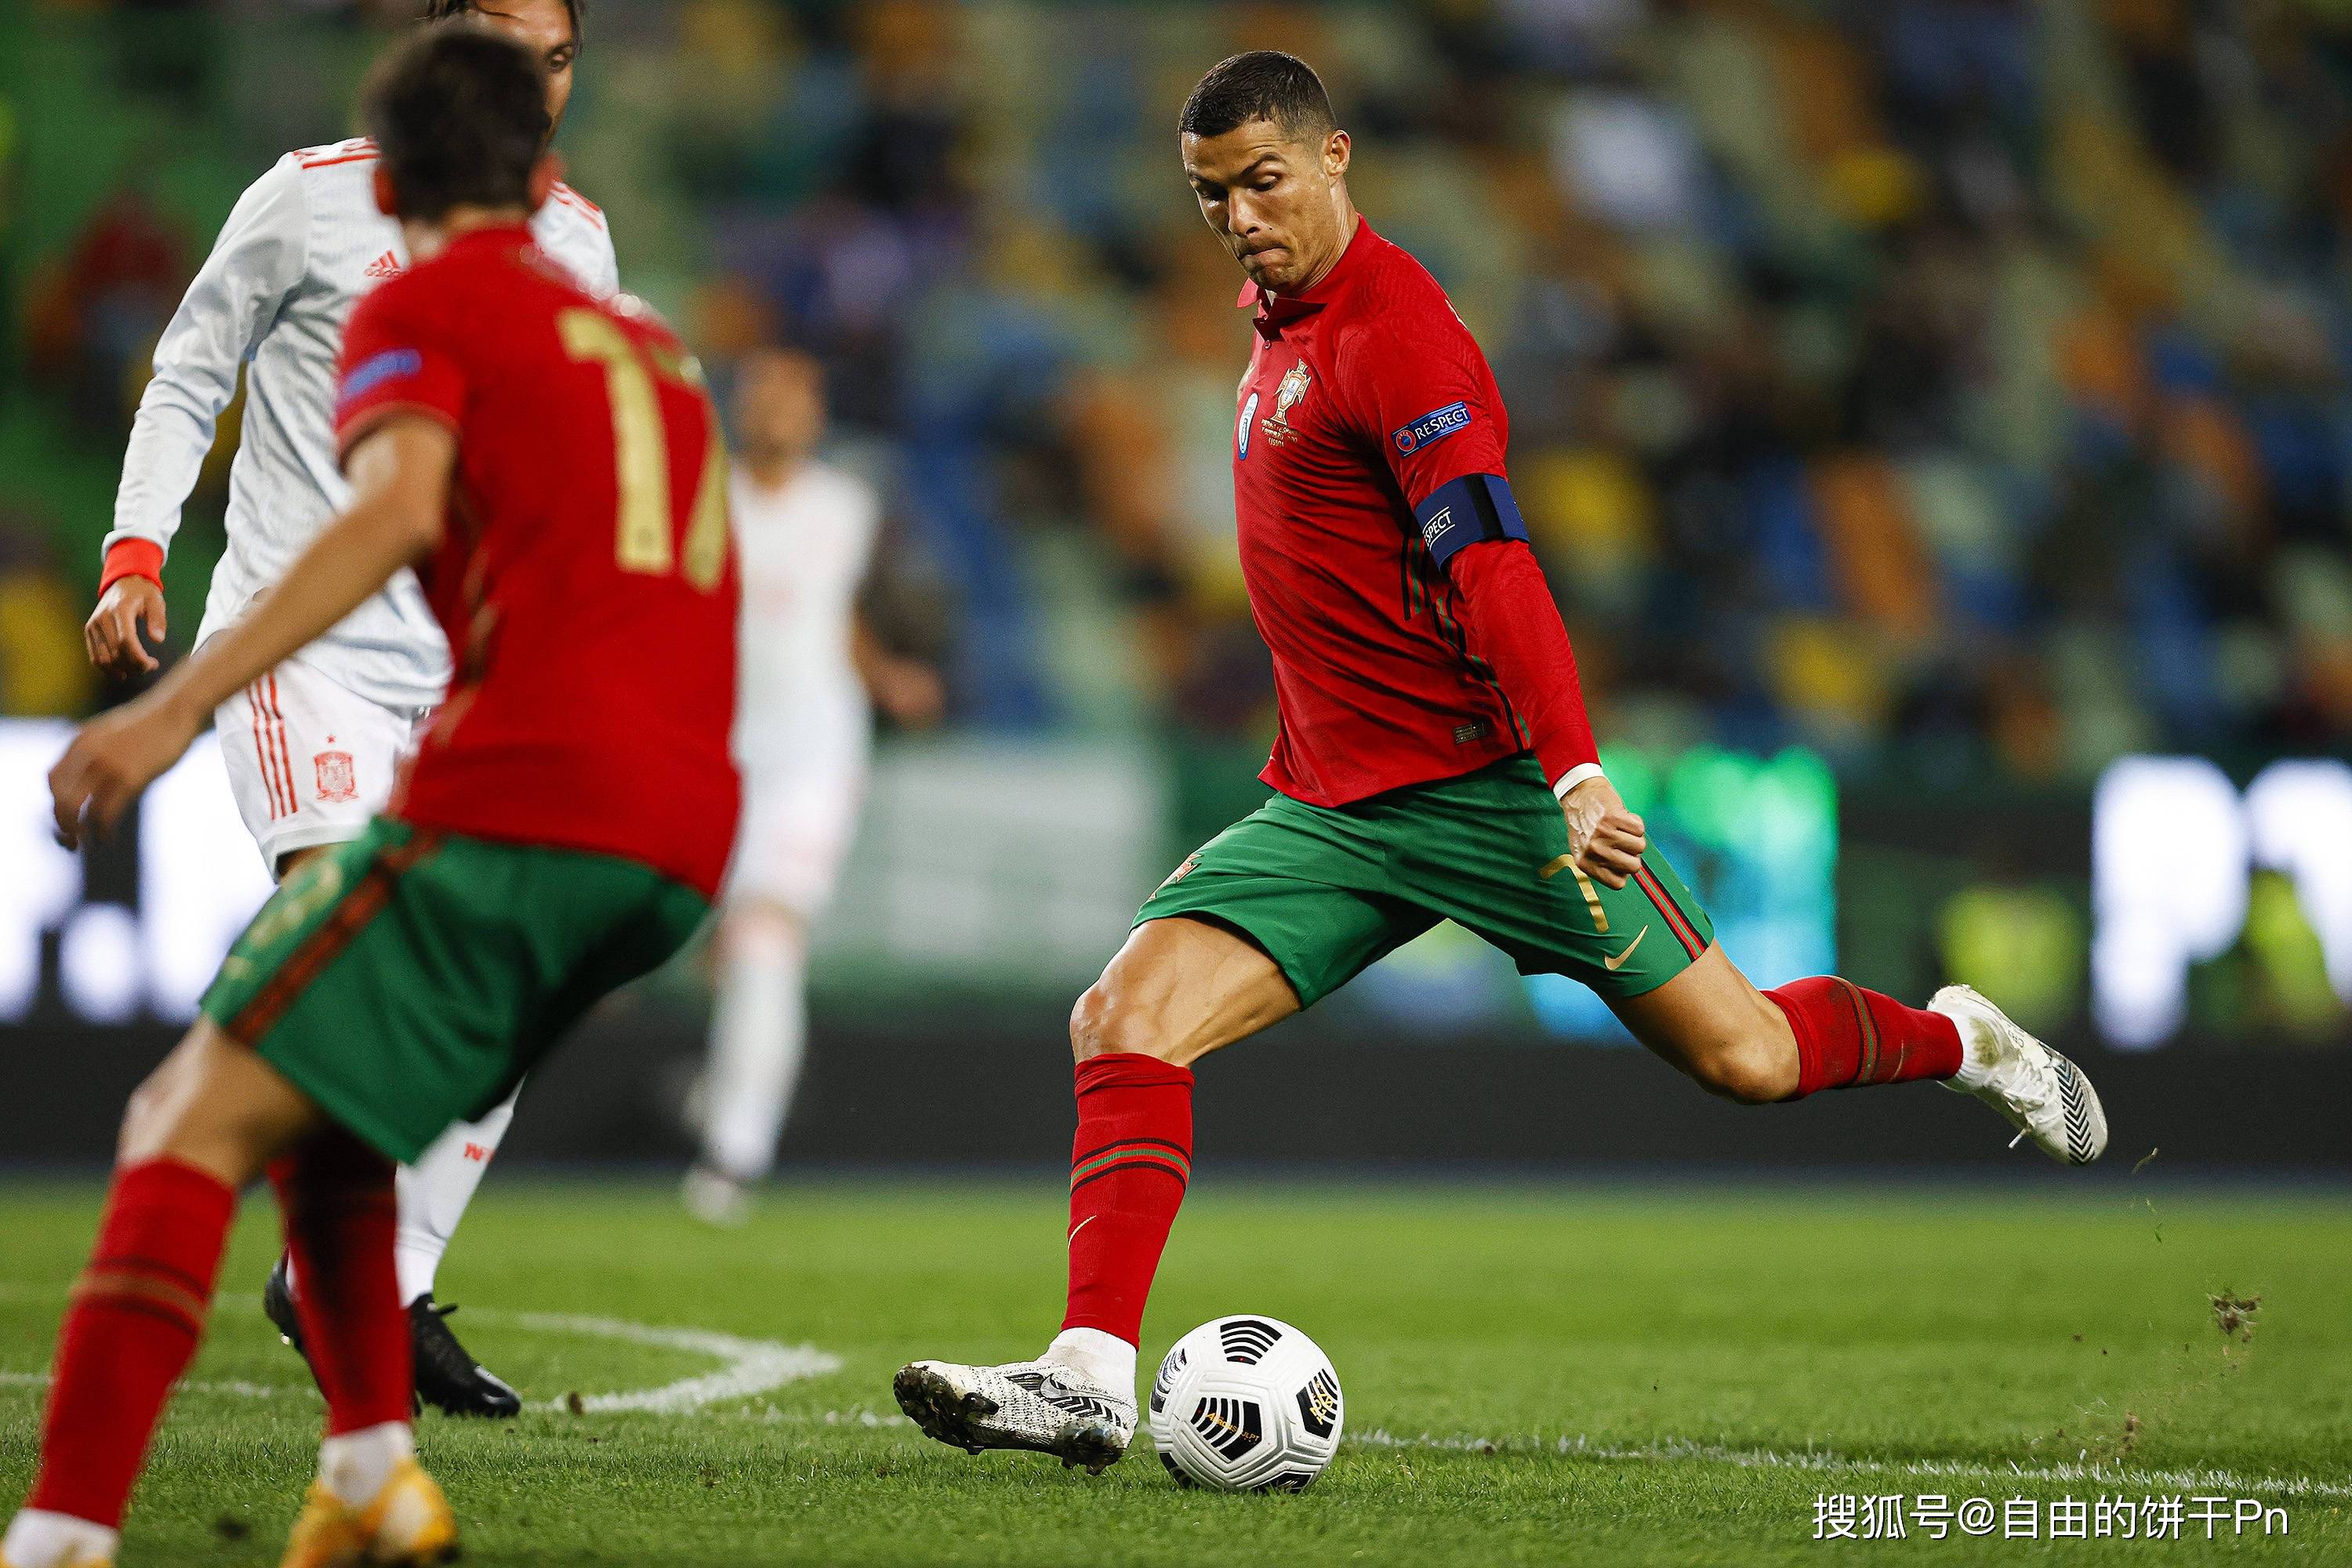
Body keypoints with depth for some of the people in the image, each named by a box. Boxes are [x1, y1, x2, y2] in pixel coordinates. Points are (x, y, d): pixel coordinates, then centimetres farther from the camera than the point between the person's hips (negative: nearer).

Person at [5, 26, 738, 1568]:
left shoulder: (421, 307, 8)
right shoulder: (649, 344, 29)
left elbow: (398, 507, -12)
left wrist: (176, 706, -19)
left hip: (516, 803, -7)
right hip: (688, 835, 7)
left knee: (195, 1122, -10)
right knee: (312, 1111, 24)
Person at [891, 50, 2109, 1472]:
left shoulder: (1395, 332, -14)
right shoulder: (1283, 326, 14)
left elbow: (1491, 566, -25)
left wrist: (1576, 772, -35)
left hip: (1484, 785, -8)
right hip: (1332, 808, 8)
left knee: (1744, 1058, 0)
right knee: (1125, 1020, -13)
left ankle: (1963, 1040, 30)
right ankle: (1092, 1381, -19)